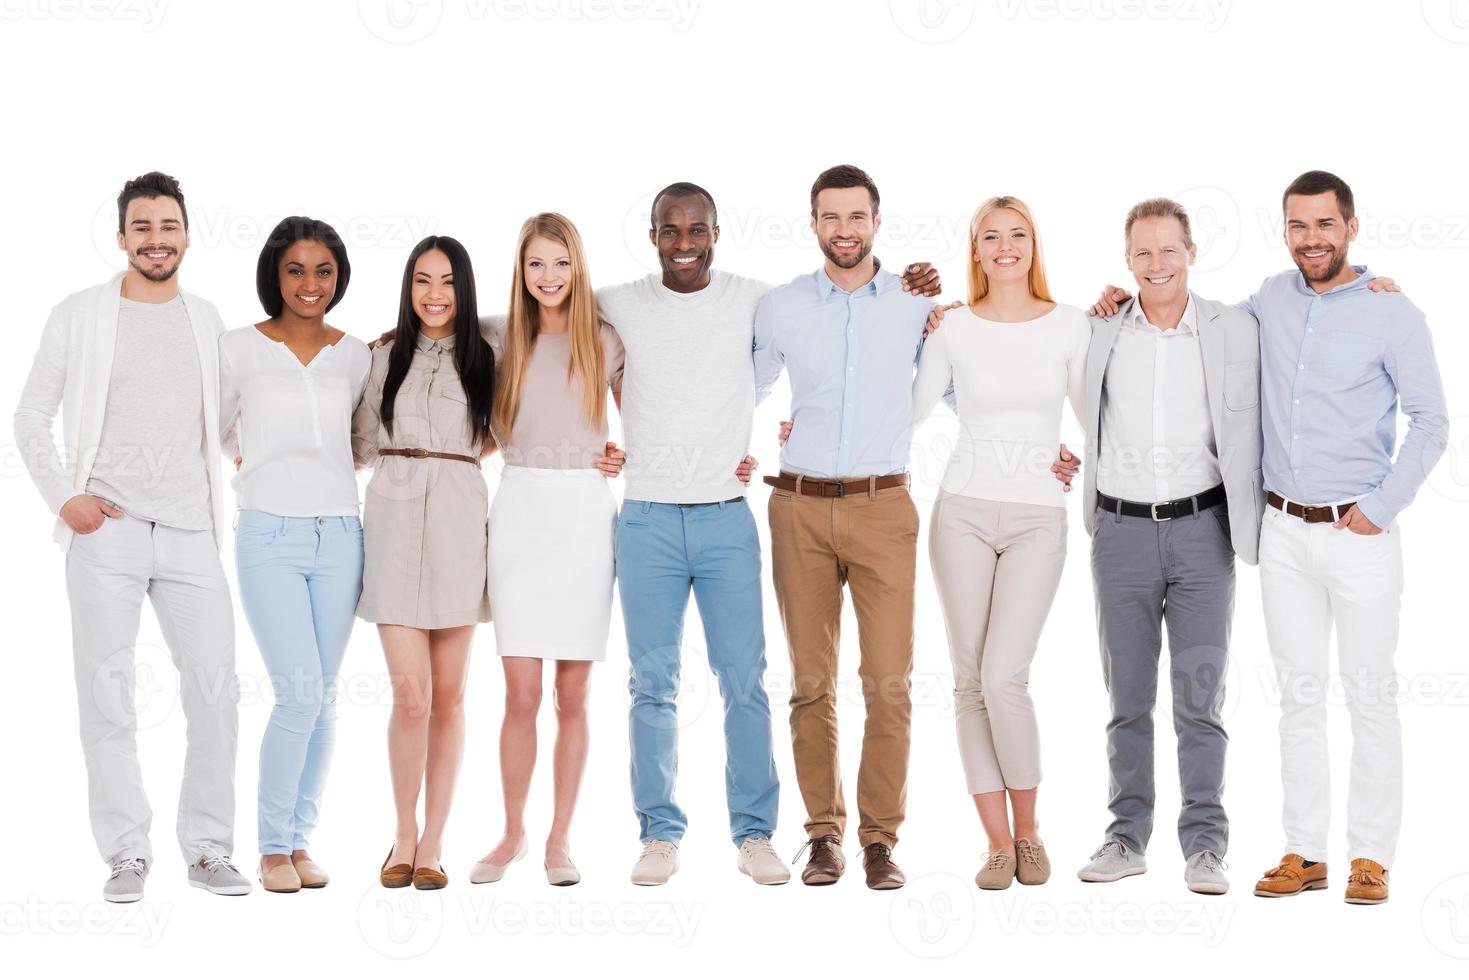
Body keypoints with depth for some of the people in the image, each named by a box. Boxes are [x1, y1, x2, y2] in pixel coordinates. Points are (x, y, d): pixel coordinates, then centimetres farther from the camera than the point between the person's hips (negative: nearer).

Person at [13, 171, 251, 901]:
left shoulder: (206, 320, 14)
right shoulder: (79, 316, 5)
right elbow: (32, 416, 7)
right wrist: (63, 496, -4)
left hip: (190, 532, 2)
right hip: (106, 532, -2)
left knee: (216, 690, -2)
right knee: (108, 696, 0)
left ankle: (208, 850, 9)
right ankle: (126, 854, 9)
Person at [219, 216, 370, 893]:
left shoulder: (356, 356, 9)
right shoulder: (240, 349, 0)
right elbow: (215, 430, 14)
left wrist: (322, 463, 12)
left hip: (338, 537, 3)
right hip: (270, 537, -3)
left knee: (322, 698, 5)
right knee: (299, 694, -12)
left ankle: (300, 840, 17)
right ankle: (272, 848, 3)